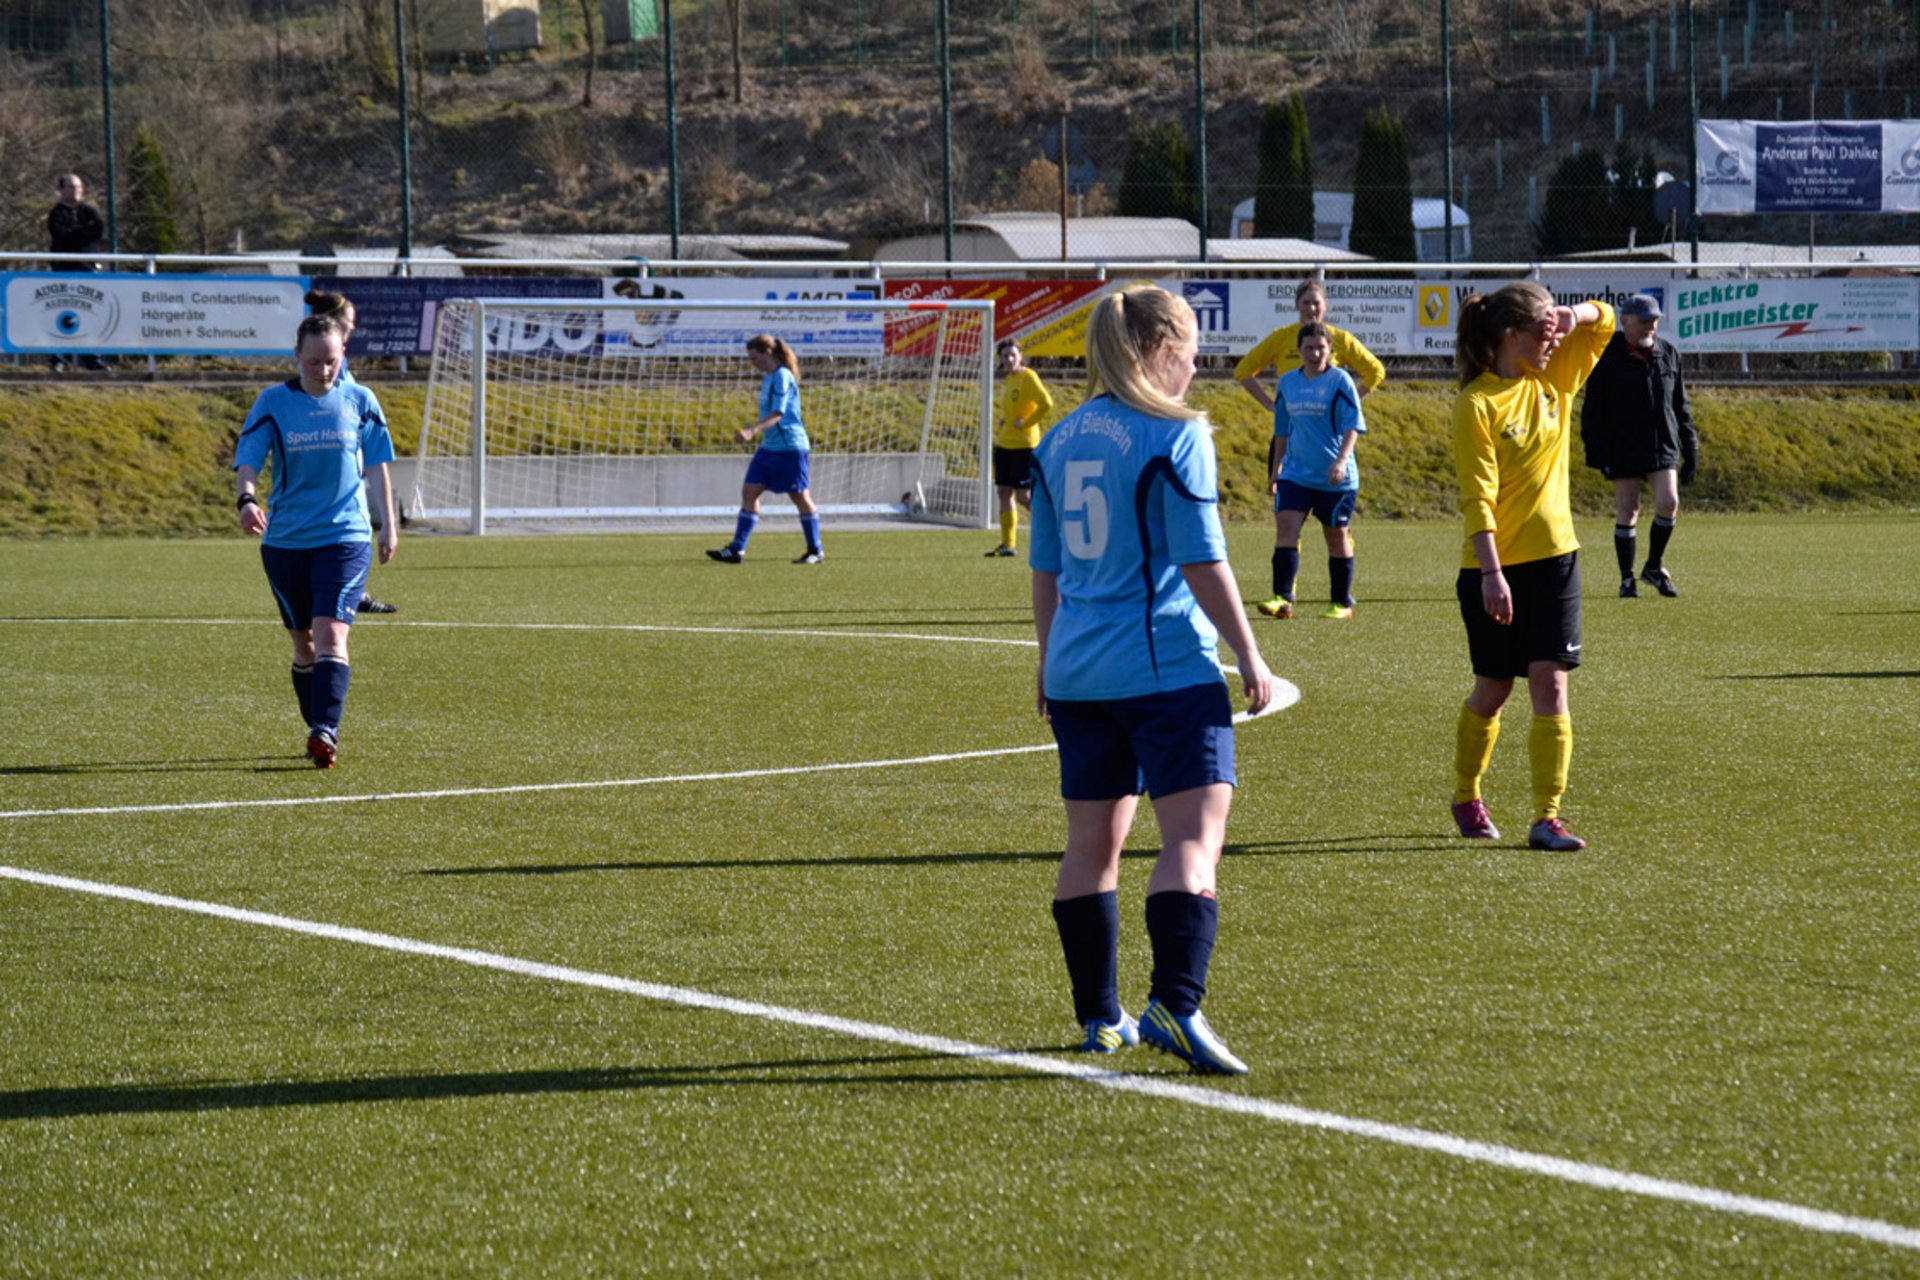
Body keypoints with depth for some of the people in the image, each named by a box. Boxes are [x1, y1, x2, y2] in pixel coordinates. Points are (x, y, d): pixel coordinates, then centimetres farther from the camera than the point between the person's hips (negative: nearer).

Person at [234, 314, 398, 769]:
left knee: (330, 634, -18)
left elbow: (376, 467, 11)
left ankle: (325, 732, -26)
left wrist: (389, 525, 12)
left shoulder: (359, 402, 2)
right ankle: (320, 731, 28)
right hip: (285, 540, 2)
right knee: (304, 642, 12)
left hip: (345, 537, -2)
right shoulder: (273, 402, -1)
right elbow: (248, 461, -10)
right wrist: (248, 499, -30)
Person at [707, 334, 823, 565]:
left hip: (789, 446, -9)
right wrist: (751, 432, 22)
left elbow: (777, 414, -23)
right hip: (769, 447, 9)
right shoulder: (768, 377, 13)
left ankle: (816, 551, 12)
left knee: (800, 497, 0)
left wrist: (752, 431, -33)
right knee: (749, 492, 1)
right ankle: (737, 549, -2)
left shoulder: (782, 377, -15)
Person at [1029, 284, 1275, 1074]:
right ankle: (1173, 1004, -25)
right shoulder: (1175, 436, -9)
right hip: (1168, 669, -7)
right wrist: (1249, 656, -4)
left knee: (1091, 844, 13)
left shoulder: (1060, 441, 11)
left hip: (1077, 674, 7)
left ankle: (1099, 1016, 19)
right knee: (1194, 834, -10)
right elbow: (1202, 562, -11)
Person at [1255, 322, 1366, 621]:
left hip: (1335, 478, -4)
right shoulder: (1287, 383, 8)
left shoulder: (1340, 381, -6)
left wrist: (1341, 460, -25)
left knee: (1337, 536, 5)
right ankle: (1283, 599, -15)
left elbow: (1353, 426, -11)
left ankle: (1343, 603, 18)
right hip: (1296, 473, 4)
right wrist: (1276, 469, 19)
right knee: (1285, 526, -12)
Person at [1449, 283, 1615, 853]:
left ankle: (1547, 816, -7)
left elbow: (1604, 322, 18)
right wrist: (1491, 573, -24)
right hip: (1494, 568, -4)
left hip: (1554, 558, 4)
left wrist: (1575, 316, -5)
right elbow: (1478, 497, -17)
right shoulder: (1477, 404, -13)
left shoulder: (1554, 378, 5)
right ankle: (1466, 798, 32)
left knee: (1551, 683, -6)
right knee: (1492, 690, 9)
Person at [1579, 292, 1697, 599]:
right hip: (1623, 448, -3)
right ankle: (1627, 579, 12)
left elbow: (1680, 404, 16)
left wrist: (1690, 447, 14)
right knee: (1626, 512, 1)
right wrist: (1597, 453, -10)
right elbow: (1594, 409, -4)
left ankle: (1654, 566, 7)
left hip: (1663, 445, 3)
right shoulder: (1608, 356, -4)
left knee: (1668, 502, -13)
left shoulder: (1668, 353, 9)